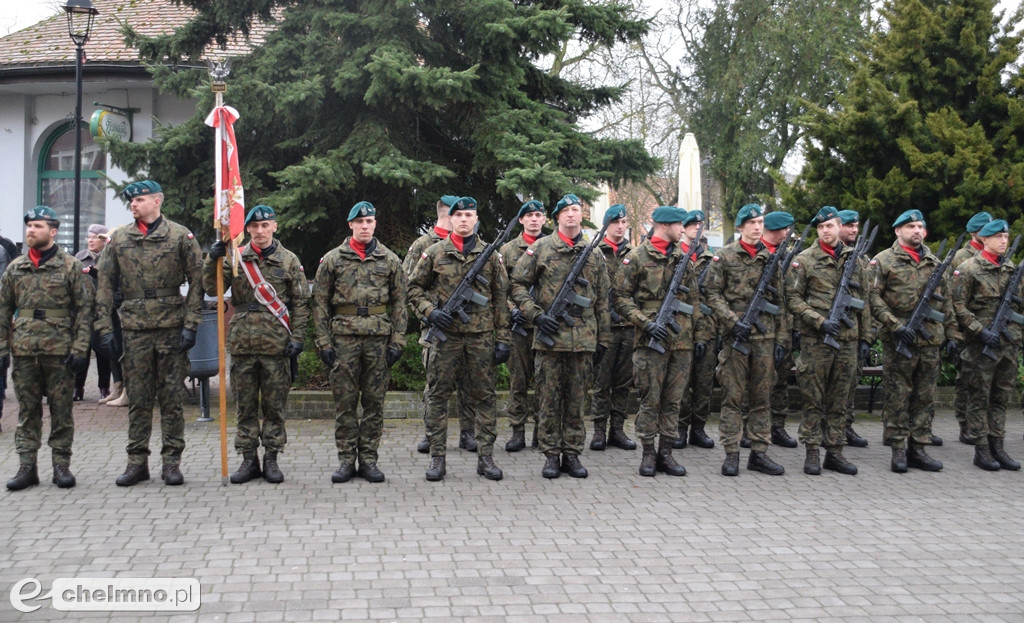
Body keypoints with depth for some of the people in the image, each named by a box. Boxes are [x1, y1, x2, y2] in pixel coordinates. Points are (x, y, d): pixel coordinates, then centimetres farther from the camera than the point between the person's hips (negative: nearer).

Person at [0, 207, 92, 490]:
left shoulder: (71, 267, 1)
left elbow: (85, 309, -2)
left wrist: (80, 348, -9)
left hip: (59, 349, -3)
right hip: (24, 350, 3)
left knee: (61, 409, 3)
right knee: (27, 410, 6)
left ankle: (61, 465, 11)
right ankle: (27, 466, 11)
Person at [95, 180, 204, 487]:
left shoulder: (180, 236, 1)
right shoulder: (118, 238, 9)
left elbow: (196, 282, 0)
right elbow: (105, 285, 9)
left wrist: (190, 325, -7)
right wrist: (104, 328, 2)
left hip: (172, 327, -2)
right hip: (135, 328, 2)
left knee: (171, 398, 3)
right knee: (138, 399, 5)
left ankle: (172, 461, 10)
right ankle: (137, 461, 14)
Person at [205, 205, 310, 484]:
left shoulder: (289, 260, 4)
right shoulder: (235, 258, 7)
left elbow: (301, 302, 4)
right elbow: (212, 287, -1)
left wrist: (296, 337, -3)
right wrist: (213, 260, -17)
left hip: (276, 344, -1)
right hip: (242, 343, 1)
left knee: (274, 405, 5)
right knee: (245, 405, 7)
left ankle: (271, 459, 14)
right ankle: (249, 459, 15)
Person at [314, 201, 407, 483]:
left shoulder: (390, 260, 8)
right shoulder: (332, 259, 5)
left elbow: (399, 303, 8)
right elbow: (320, 302, 5)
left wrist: (397, 341, 0)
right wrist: (324, 341, -2)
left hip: (379, 338, 1)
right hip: (344, 338, -1)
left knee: (374, 402, 5)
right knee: (345, 402, 3)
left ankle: (369, 459, 13)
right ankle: (346, 460, 11)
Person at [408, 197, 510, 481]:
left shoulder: (490, 255, 7)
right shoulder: (434, 253, 4)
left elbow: (500, 299, 8)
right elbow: (415, 287, 9)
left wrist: (503, 338, 3)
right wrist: (430, 311, -9)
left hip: (482, 336, 1)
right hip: (445, 335, -1)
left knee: (484, 396, 5)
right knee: (438, 396, 2)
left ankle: (485, 457, 13)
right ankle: (437, 458, 11)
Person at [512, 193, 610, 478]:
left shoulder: (594, 254, 11)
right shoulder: (541, 249, 2)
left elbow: (602, 301, 13)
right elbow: (518, 285, 1)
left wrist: (602, 340, 10)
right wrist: (536, 315, -10)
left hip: (583, 338, 2)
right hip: (550, 337, -2)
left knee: (577, 399, 7)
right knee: (550, 398, 3)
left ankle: (572, 454, 16)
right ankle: (551, 455, 11)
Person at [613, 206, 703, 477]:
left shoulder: (684, 257, 14)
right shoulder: (637, 257, -2)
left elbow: (694, 300, 18)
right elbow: (621, 297, -4)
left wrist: (699, 336, 13)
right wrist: (646, 323, -14)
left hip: (682, 341, 5)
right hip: (651, 340, -5)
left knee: (673, 399, 7)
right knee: (650, 399, 0)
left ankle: (666, 452, 15)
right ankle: (648, 453, 9)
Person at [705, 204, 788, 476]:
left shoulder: (771, 257, 11)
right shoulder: (725, 256, 1)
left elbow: (779, 302, 12)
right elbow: (713, 294, -3)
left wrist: (782, 339, 7)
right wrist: (733, 321, -15)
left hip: (766, 336, 4)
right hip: (736, 336, -3)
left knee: (762, 397, 7)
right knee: (733, 397, 0)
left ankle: (759, 453, 14)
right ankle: (731, 454, 4)